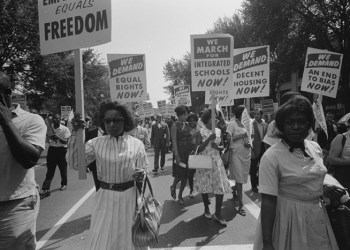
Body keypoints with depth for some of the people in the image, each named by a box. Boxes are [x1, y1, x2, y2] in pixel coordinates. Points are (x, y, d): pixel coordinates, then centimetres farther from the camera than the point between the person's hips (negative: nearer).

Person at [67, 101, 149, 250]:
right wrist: (75, 133, -17)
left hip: (129, 197, 0)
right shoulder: (96, 143, -3)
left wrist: (141, 174, -20)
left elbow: (144, 169, 4)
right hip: (105, 198, 1)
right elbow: (74, 163, -11)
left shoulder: (136, 144, -4)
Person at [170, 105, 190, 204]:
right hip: (180, 152, -5)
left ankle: (180, 195, 22)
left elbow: (190, 138, 12)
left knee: (185, 175, 8)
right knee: (179, 175, -3)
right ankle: (173, 187, 29)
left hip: (188, 152, 6)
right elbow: (174, 141, -12)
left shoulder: (187, 124, 10)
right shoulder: (175, 125, -7)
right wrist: (176, 155, -18)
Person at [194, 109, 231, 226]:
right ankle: (206, 209, 31)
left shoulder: (218, 131, 6)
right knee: (205, 186, 7)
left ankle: (218, 214, 12)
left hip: (216, 161, 3)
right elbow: (198, 149, -11)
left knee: (221, 187, -2)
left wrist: (217, 147, -9)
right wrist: (209, 139, -20)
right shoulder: (201, 131, -5)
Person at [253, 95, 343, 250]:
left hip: (316, 215, 6)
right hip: (288, 217, -6)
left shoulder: (315, 147, -1)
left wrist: (324, 189, 0)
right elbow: (268, 201, -22)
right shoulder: (271, 157, -21)